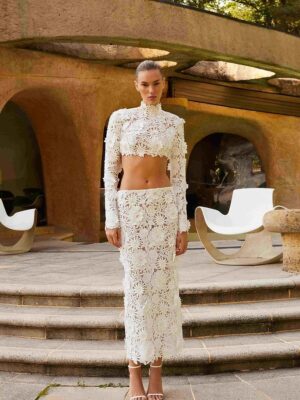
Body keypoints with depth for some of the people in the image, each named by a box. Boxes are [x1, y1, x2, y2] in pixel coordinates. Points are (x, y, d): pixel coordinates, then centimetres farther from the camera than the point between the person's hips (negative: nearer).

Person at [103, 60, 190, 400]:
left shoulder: (175, 124, 8)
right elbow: (110, 170, 1)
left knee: (162, 284, 1)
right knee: (136, 285, -2)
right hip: (131, 208, -1)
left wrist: (183, 225, 0)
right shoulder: (120, 118, 3)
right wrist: (111, 219, -7)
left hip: (164, 207, 2)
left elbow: (178, 176, 6)